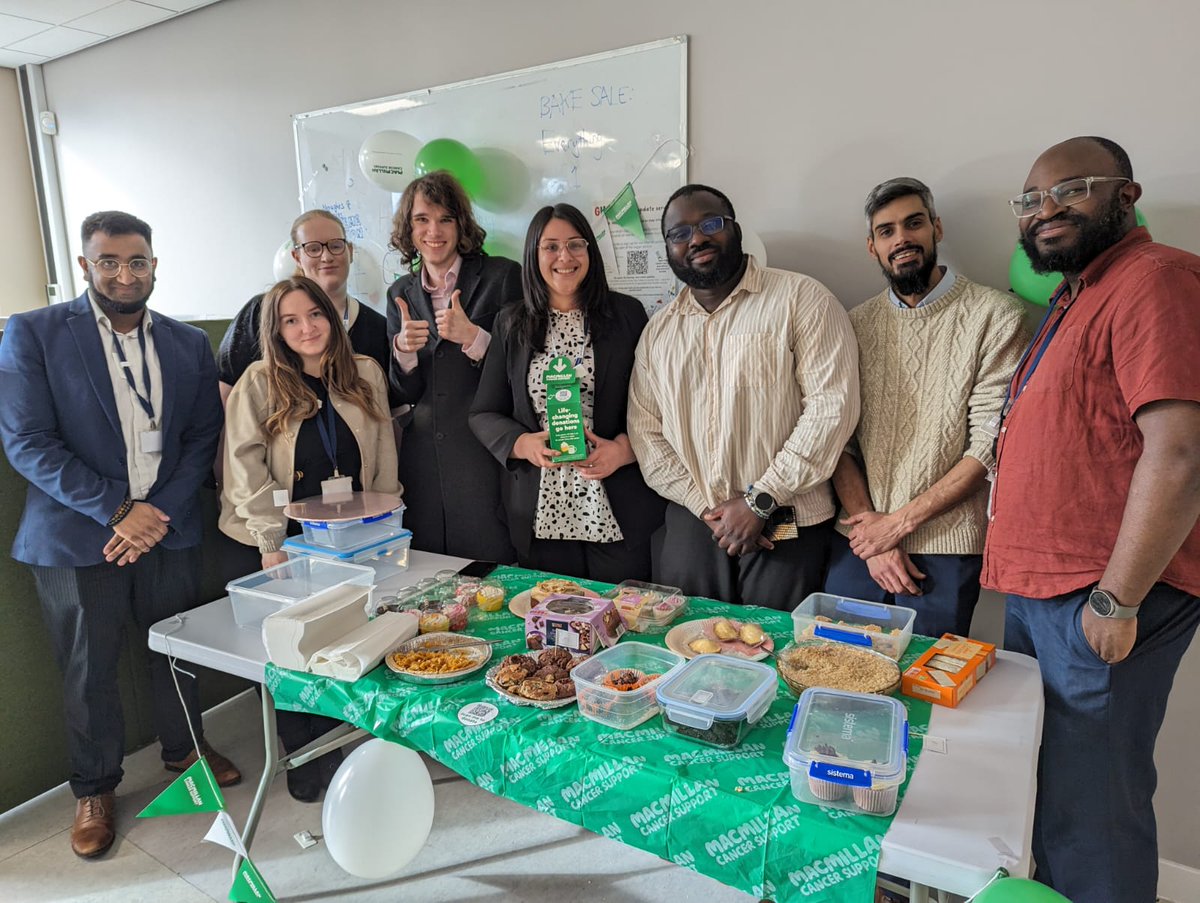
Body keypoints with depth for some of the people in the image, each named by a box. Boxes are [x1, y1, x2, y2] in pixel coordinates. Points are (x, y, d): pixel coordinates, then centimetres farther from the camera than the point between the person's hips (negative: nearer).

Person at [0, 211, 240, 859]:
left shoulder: (188, 344, 6)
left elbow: (202, 438, 5)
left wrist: (158, 512, -9)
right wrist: (117, 510, -17)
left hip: (167, 530, 3)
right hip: (77, 537, -2)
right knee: (88, 669, 10)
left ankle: (185, 747, 39)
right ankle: (94, 788, 32)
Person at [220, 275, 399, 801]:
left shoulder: (366, 375, 2)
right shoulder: (260, 383, -7)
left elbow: (384, 461, 6)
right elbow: (244, 469, -9)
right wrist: (270, 543, -12)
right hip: (288, 541, -2)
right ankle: (306, 758, 23)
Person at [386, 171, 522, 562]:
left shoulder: (501, 276, -2)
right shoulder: (401, 293, 12)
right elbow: (405, 394, 10)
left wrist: (473, 337, -19)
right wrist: (403, 350, -10)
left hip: (486, 455, -4)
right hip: (424, 461, 4)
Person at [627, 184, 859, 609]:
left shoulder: (801, 299, -3)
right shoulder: (658, 331, 12)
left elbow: (832, 405, -12)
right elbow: (645, 430, 7)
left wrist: (760, 499, -14)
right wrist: (705, 506, -6)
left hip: (786, 528, -4)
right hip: (690, 523, 4)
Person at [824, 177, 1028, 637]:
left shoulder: (995, 315, -6)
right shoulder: (857, 323, 6)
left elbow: (991, 443, -11)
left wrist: (900, 521, -12)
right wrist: (871, 530, -8)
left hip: (944, 545, -3)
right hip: (858, 539, 3)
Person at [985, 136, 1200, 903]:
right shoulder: (1074, 298, 19)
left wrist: (1116, 600, -19)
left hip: (1103, 599, -9)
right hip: (1038, 591, 9)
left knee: (1089, 806, 2)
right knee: (1042, 787, 20)